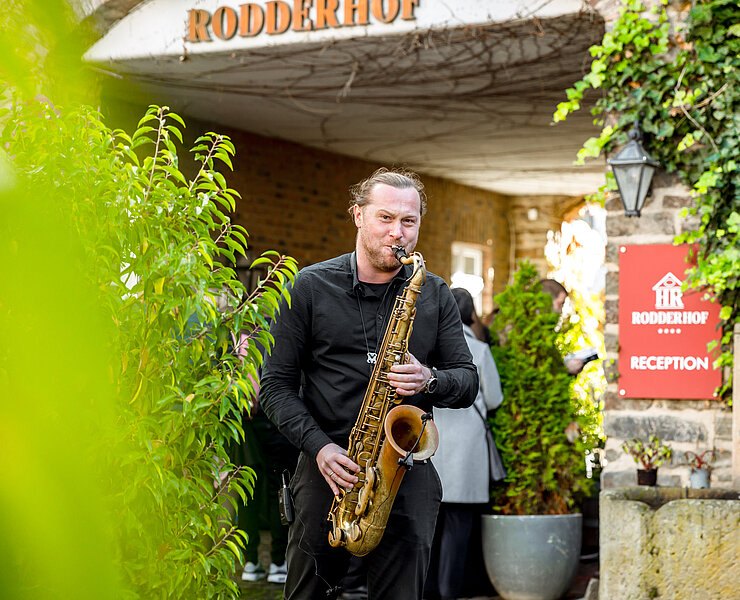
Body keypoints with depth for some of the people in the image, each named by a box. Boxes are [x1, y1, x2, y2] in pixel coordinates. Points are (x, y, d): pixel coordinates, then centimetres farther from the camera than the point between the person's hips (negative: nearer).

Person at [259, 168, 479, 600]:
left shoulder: (435, 296, 10)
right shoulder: (311, 287, 4)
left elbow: (468, 382, 9)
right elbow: (277, 383, 2)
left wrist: (429, 380, -13)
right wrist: (319, 446, -11)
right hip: (329, 469, -1)